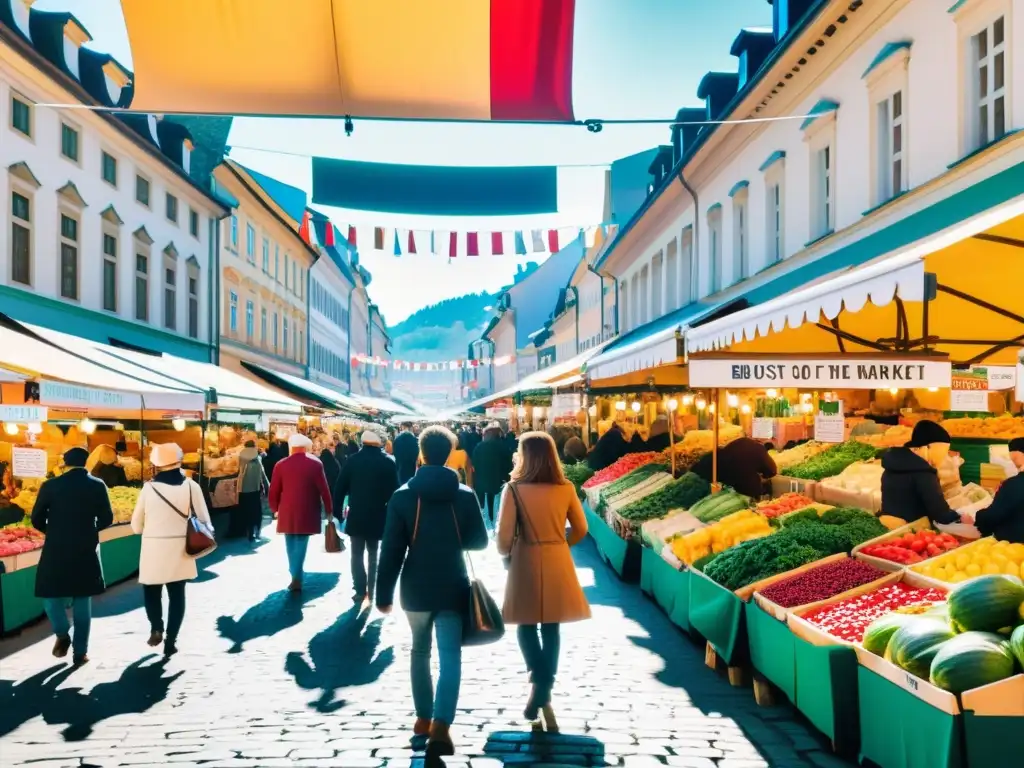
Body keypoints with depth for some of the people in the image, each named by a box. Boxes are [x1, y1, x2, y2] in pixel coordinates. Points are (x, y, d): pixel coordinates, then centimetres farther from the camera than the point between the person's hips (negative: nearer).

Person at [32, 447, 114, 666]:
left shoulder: (51, 486, -5)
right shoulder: (97, 486, -2)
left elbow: (37, 519, -2)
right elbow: (106, 518, 1)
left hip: (56, 550, -1)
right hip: (86, 551, 2)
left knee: (51, 594, 16)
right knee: (82, 601, 10)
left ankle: (62, 633, -6)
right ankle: (80, 652, 9)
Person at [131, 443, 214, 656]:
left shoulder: (149, 487, -8)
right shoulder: (191, 486, -7)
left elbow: (136, 524, 1)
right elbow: (204, 519, -5)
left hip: (154, 546, -1)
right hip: (179, 547, 1)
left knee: (151, 590, 20)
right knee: (176, 594, 10)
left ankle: (156, 628, 5)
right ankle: (171, 640, 8)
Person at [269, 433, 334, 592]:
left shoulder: (281, 465, 0)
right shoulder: (315, 464, -4)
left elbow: (274, 491, 2)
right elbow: (324, 489, -5)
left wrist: (275, 509, 17)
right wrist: (329, 510, 2)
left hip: (287, 512, 1)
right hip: (307, 512, -1)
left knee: (291, 545, 14)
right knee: (300, 544, 3)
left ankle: (295, 576, 18)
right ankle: (296, 577, -5)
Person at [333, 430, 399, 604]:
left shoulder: (353, 460, -6)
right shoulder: (389, 462, -6)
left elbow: (340, 488, -5)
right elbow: (394, 490, -4)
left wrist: (337, 511, 4)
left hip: (356, 515, -1)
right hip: (378, 516, 1)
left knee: (357, 555, 9)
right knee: (374, 555, 14)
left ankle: (360, 592, 3)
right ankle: (372, 592, 14)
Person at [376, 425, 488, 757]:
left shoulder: (403, 495, -6)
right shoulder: (465, 495, -5)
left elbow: (391, 550, -6)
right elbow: (479, 541, 5)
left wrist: (384, 593, 0)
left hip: (416, 587, 1)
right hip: (452, 587, -1)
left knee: (420, 652, 19)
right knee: (450, 657, -2)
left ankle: (423, 718, 28)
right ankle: (440, 725, -17)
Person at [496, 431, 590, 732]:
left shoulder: (514, 489, -12)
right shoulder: (566, 488, -2)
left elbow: (504, 534, -11)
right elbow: (580, 529, 6)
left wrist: (506, 554, 9)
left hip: (526, 563, -3)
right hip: (558, 563, 3)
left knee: (526, 625, 12)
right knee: (550, 627, 13)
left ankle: (539, 683, -5)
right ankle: (544, 690, 17)